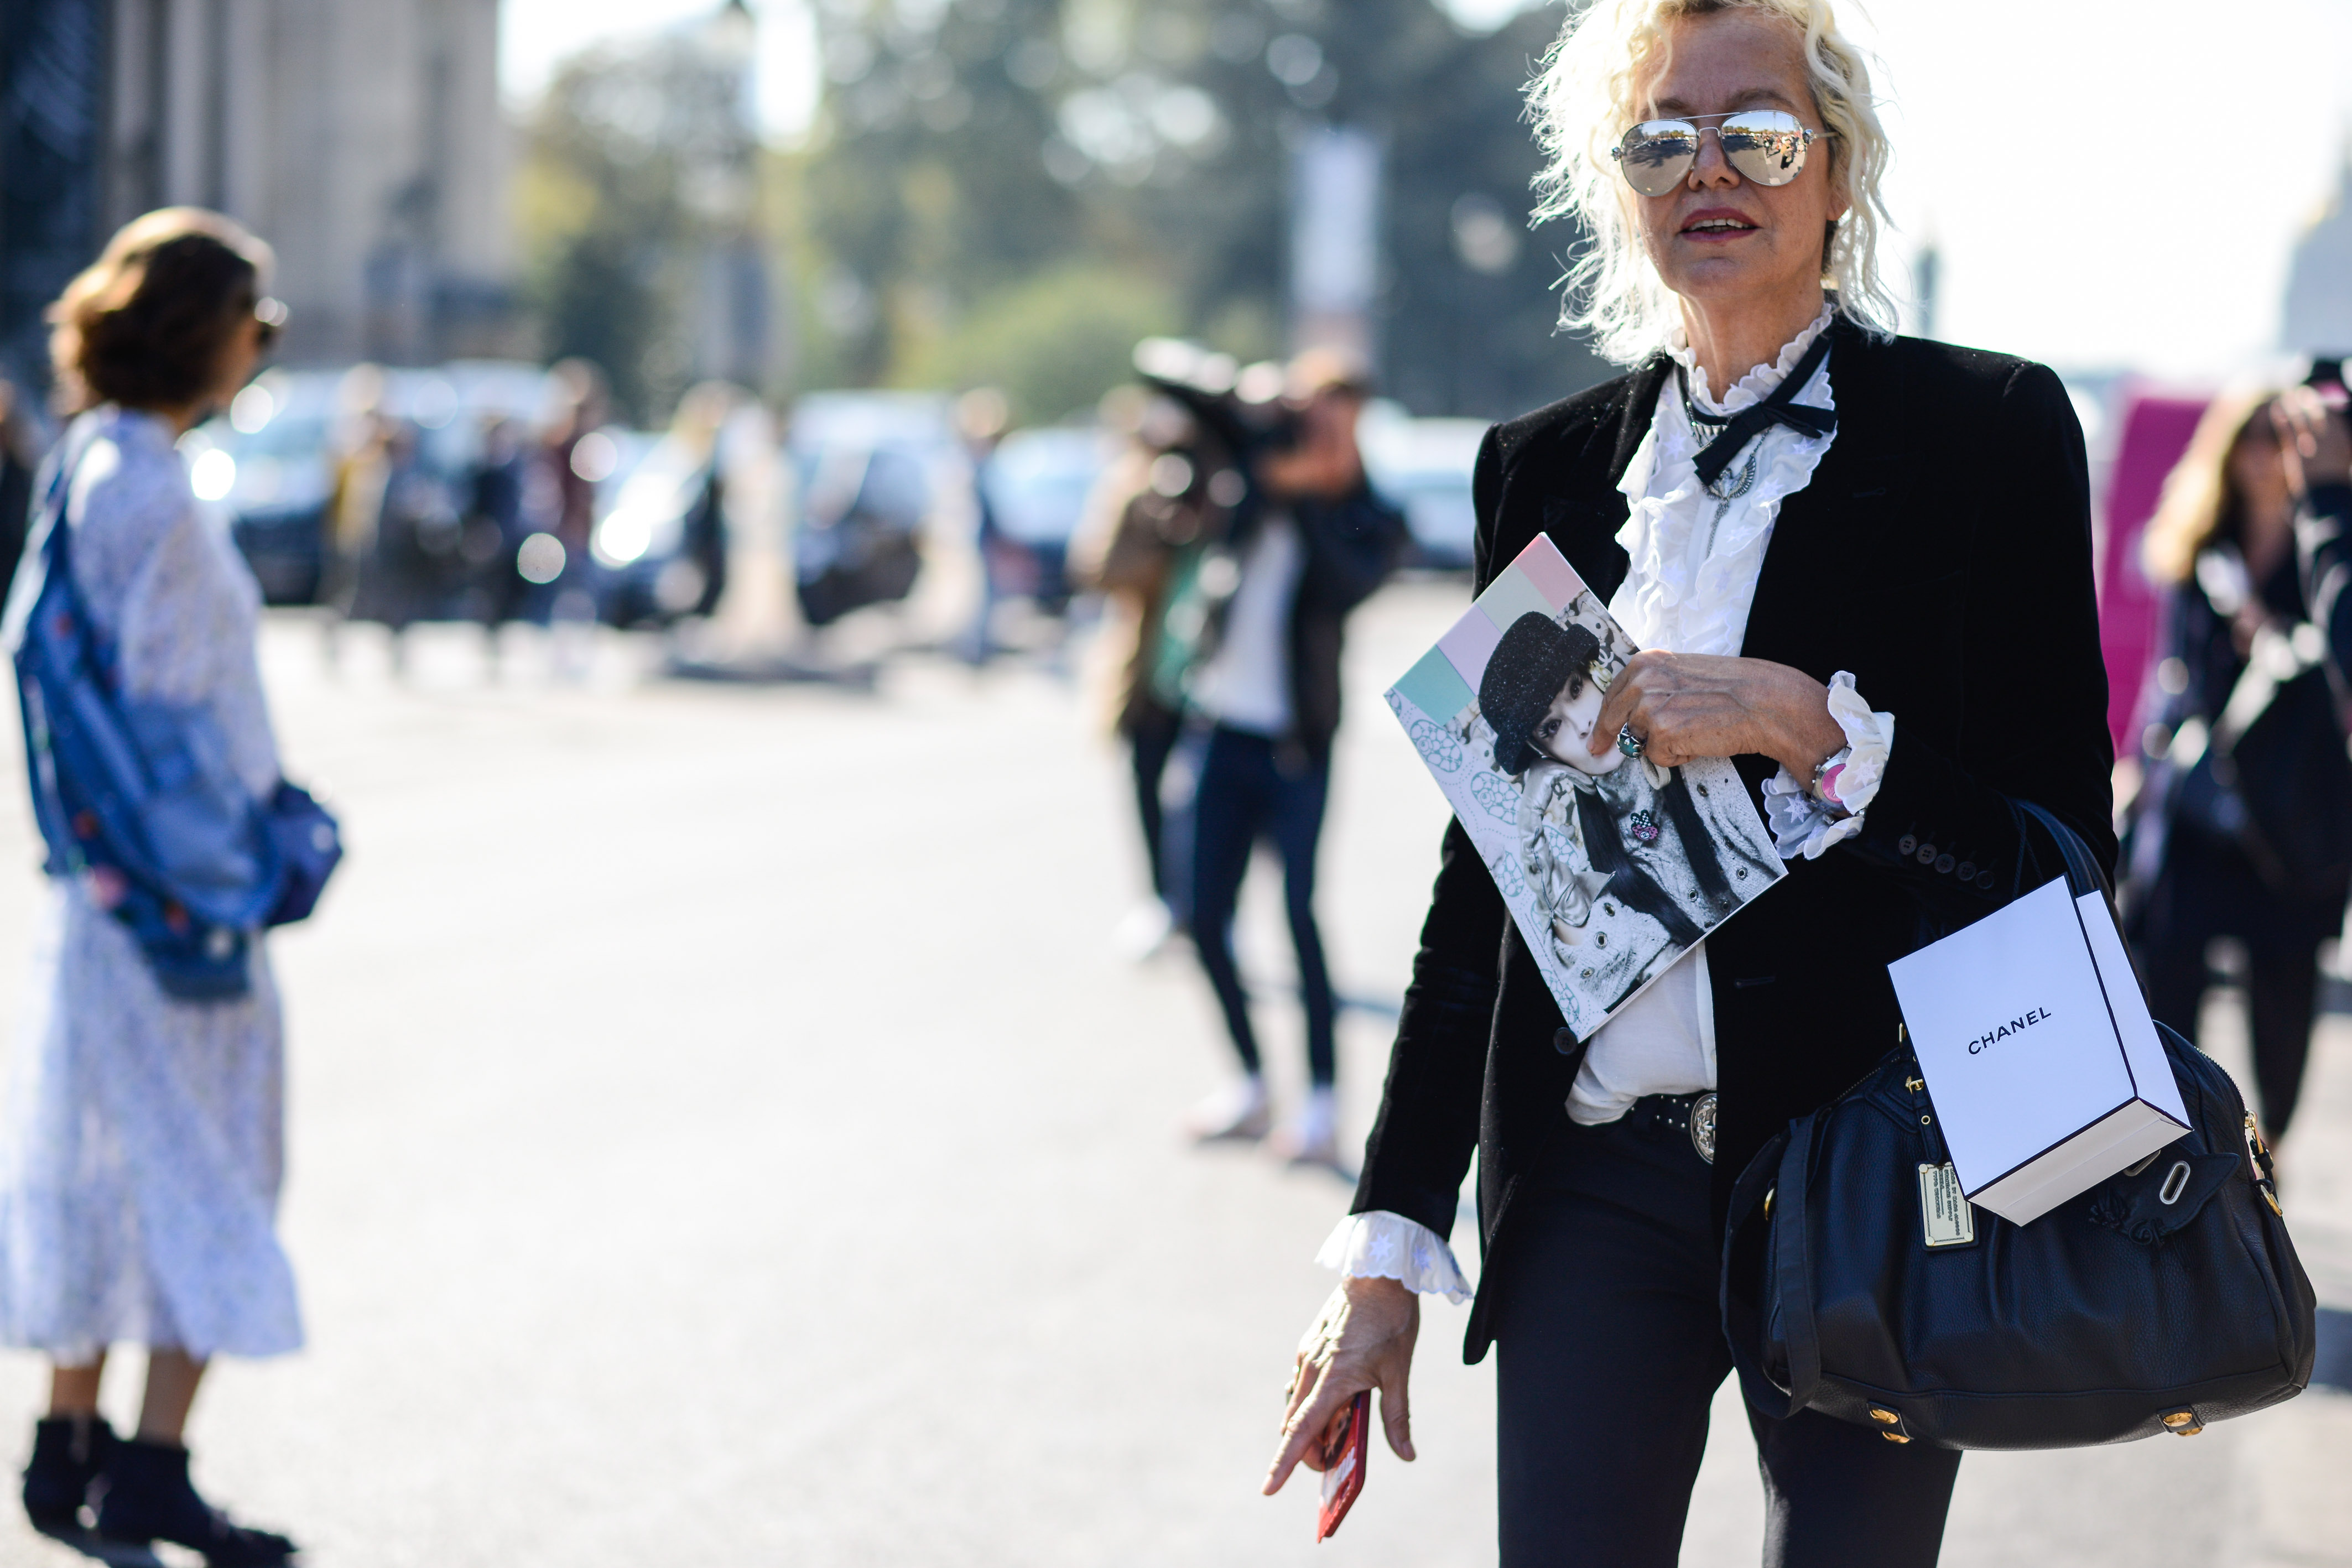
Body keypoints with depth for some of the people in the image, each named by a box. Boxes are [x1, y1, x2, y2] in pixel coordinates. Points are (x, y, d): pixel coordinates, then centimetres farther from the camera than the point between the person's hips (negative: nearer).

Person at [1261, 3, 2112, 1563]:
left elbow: (2061, 850, -6)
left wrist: (1798, 721, -20)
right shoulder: (1548, 467, 9)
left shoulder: (1986, 431, -2)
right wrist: (1389, 1254, 6)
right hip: (1598, 1184, 3)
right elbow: (1481, 873, 10)